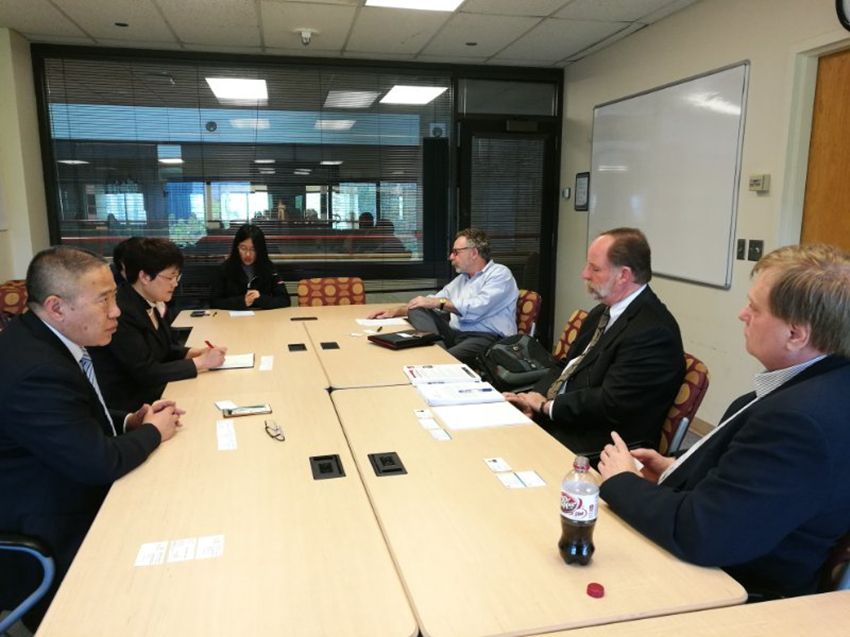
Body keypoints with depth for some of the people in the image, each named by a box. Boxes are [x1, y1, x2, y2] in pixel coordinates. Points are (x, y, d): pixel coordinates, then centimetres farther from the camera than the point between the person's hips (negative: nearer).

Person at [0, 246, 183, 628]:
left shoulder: (43, 338, 0)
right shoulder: (34, 371, -31)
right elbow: (100, 462, -28)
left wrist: (129, 422, -2)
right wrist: (154, 432, -11)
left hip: (68, 499, 9)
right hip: (53, 541, -8)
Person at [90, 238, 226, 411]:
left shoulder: (153, 304, 2)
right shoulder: (121, 313, -23)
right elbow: (147, 373, -23)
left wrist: (195, 352, -4)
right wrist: (201, 362, -18)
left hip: (153, 394, 8)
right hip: (127, 406, -7)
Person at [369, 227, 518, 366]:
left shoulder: (499, 274, 0)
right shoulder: (461, 278, 25)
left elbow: (477, 308, -16)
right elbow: (432, 302, 25)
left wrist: (438, 302, -9)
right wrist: (396, 311, 12)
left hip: (486, 338, -8)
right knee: (417, 310, -13)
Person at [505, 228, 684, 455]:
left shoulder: (653, 330, -20)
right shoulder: (603, 311, 10)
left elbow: (609, 404, -24)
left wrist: (546, 405, -13)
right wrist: (536, 397, -6)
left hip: (591, 443, -8)